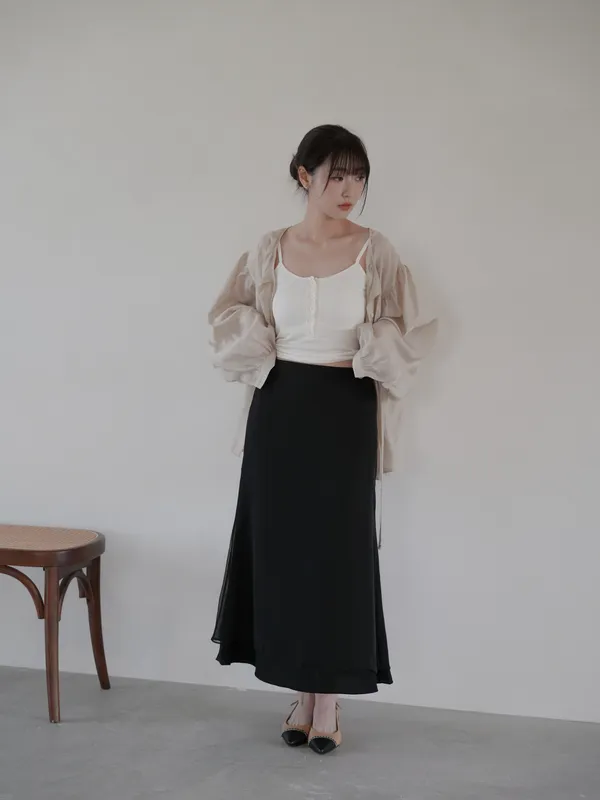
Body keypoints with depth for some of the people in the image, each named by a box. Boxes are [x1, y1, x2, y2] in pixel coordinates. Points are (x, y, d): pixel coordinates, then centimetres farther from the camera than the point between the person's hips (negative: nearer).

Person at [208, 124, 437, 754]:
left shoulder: (374, 252, -1)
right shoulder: (270, 251, 4)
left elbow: (407, 333, 2)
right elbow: (228, 320, 13)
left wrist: (360, 361, -6)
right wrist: (264, 364, 1)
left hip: (344, 415, -2)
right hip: (279, 413, 2)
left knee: (339, 550, 1)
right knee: (282, 547, 5)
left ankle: (330, 699, 13)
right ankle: (301, 693, 19)